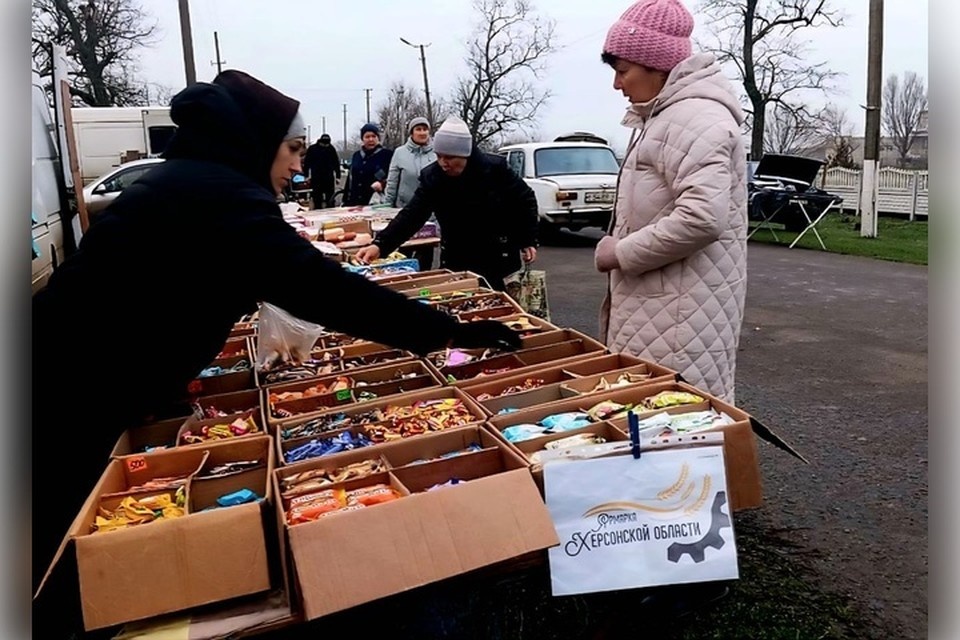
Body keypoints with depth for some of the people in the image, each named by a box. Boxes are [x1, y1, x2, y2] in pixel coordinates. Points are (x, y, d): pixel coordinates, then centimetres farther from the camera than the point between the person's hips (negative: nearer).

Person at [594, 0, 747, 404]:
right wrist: (620, 246, 10)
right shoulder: (665, 116, 18)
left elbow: (702, 219, -28)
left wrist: (622, 252, -16)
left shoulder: (693, 118, -16)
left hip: (683, 312, -10)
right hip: (660, 303, 10)